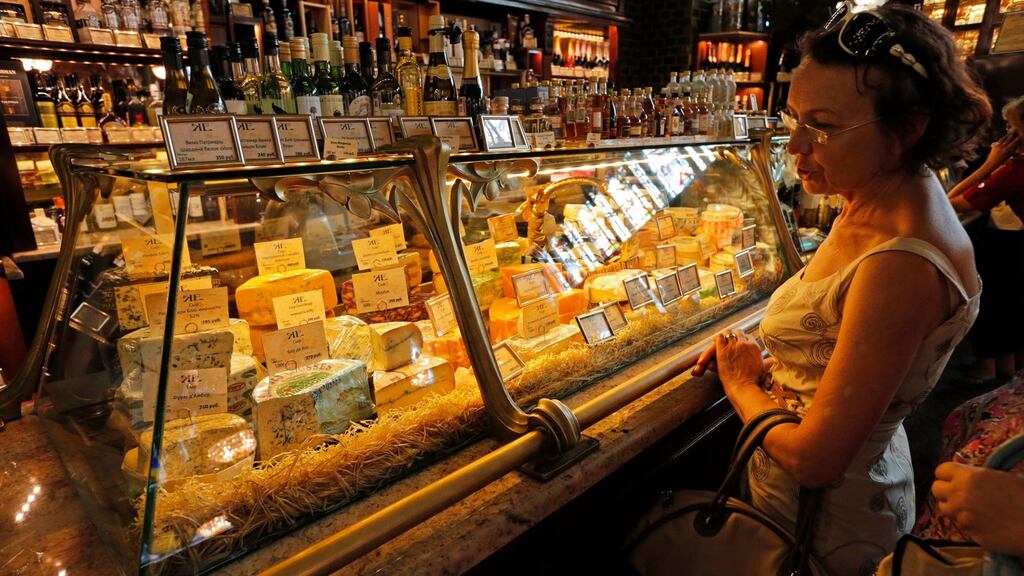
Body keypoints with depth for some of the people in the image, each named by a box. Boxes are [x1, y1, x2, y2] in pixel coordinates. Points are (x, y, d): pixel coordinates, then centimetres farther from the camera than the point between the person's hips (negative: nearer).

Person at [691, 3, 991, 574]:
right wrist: (765, 364, -4)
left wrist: (743, 384, -12)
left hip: (824, 525, -8)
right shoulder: (878, 203, -5)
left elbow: (815, 460, -27)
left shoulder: (902, 269, -33)